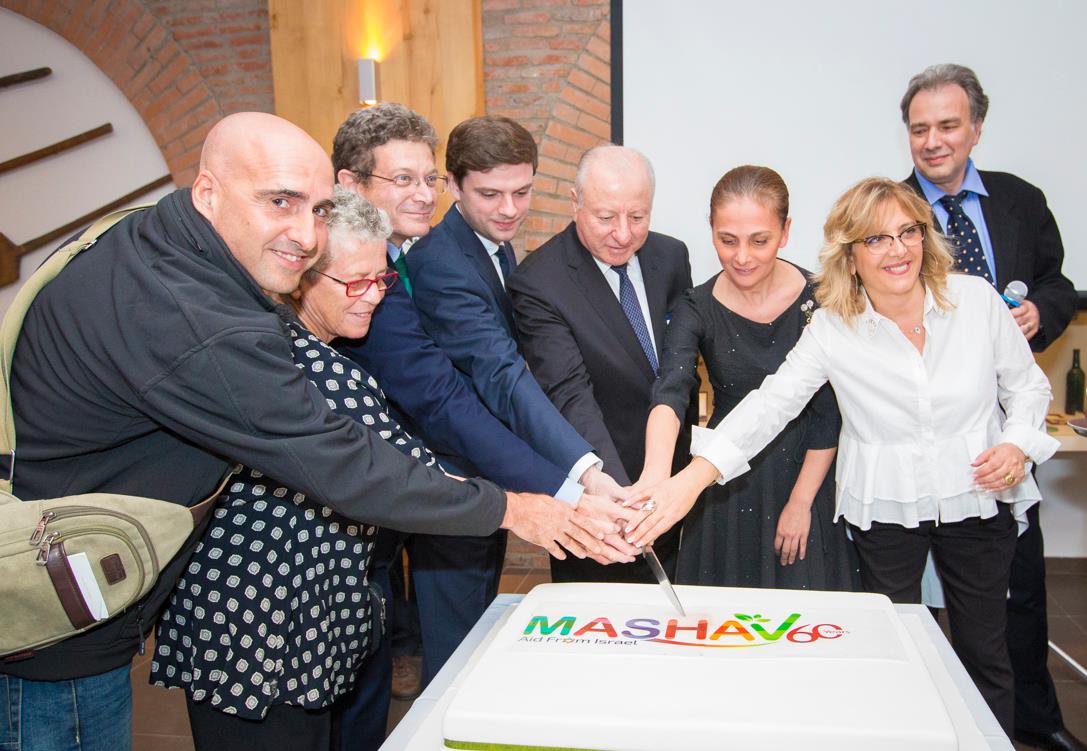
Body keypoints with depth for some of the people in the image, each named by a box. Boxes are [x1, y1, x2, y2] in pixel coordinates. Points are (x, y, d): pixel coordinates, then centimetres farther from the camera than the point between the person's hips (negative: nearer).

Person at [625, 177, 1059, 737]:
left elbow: (1027, 384, 6)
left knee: (984, 649, 17)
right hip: (884, 509, -1)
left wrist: (1018, 444, -13)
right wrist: (692, 477, -33)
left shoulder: (976, 298, -8)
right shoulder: (833, 329, -13)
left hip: (979, 500, 2)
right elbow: (770, 403, -22)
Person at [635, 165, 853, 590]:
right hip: (726, 485, 1)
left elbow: (829, 415, -7)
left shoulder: (817, 299, -12)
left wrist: (801, 501, -7)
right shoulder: (698, 310, -12)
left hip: (802, 475, 0)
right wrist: (655, 473, -47)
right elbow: (670, 392, -29)